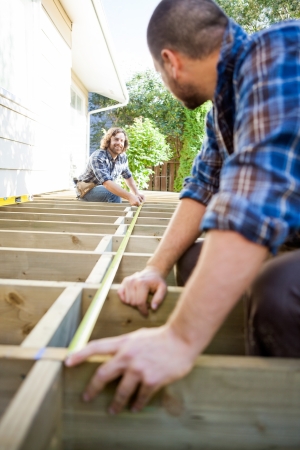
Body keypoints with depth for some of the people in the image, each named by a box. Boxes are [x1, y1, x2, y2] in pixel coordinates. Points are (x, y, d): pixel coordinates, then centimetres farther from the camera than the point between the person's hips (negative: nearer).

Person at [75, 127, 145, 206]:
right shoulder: (98, 157, -29)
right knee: (114, 193, -31)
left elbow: (128, 176, 12)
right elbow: (107, 182, -42)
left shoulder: (123, 157, -6)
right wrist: (130, 196, -53)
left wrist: (137, 193, -3)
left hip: (105, 189, 8)